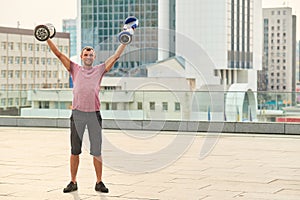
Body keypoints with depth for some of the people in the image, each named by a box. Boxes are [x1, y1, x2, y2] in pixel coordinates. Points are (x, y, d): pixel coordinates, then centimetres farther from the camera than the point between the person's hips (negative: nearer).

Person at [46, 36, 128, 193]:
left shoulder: (99, 70, 11)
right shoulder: (75, 69, 12)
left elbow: (115, 56, 9)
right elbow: (59, 54, 9)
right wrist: (48, 39, 3)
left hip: (94, 114, 0)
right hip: (77, 114, 0)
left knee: (97, 151, 3)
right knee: (75, 151, 6)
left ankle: (99, 182, 12)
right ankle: (73, 182, 14)